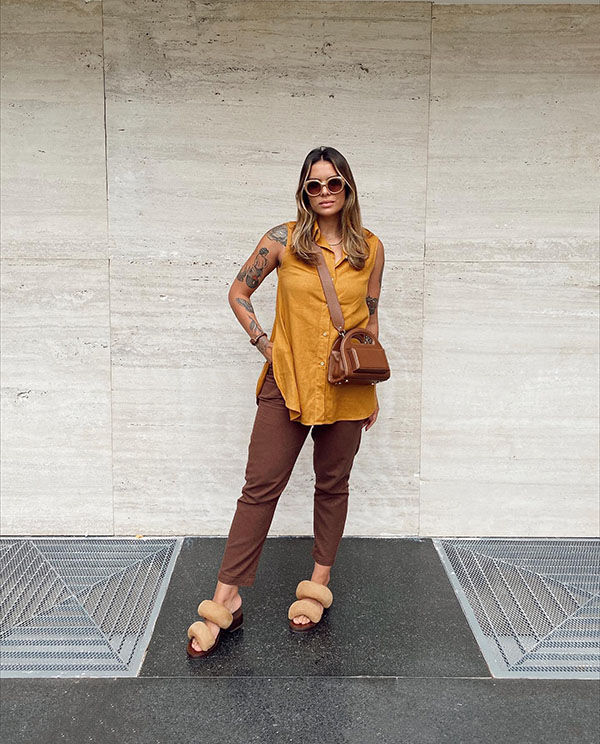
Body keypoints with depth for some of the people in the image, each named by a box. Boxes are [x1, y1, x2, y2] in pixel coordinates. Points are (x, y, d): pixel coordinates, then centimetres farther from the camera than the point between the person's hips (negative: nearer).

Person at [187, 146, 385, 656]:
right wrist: (262, 341, -4)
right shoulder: (284, 239, -1)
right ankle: (227, 595, 9)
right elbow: (239, 292, 8)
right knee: (261, 486, -1)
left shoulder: (370, 247, 5)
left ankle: (319, 584, 30)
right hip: (287, 380, -1)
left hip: (345, 387, 2)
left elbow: (371, 319, 12)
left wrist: (373, 388, 12)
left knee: (332, 485, 12)